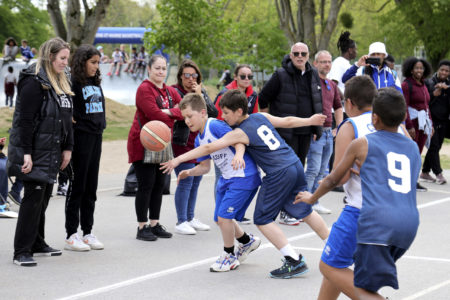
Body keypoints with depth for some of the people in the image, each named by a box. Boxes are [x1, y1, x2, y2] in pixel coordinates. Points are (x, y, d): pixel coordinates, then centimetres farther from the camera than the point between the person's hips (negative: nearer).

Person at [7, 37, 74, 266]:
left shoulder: (62, 82, 14)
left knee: (44, 197, 13)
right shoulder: (35, 81, -13)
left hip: (52, 151, 8)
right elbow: (25, 120, -17)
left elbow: (66, 118, 19)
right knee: (33, 197, -9)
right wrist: (25, 153, -21)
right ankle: (21, 252, -5)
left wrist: (67, 148, 14)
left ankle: (37, 243, 24)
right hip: (35, 151, -8)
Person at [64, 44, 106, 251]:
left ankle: (88, 232, 18)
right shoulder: (72, 83, -11)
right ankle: (71, 236, 3)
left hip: (96, 136, 8)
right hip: (81, 137, -8)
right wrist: (71, 119, -14)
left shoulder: (96, 83, 14)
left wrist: (100, 124, 13)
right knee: (77, 185, -3)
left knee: (91, 187, 11)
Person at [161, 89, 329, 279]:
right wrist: (310, 121, 40)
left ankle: (294, 262, -4)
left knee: (262, 220, 1)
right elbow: (288, 121, 22)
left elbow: (209, 148, -12)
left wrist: (178, 159, -10)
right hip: (295, 164, 8)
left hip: (279, 174, -8)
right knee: (305, 212, 21)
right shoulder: (261, 117, 10)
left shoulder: (239, 133, -9)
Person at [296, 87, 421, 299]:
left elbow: (333, 180, 19)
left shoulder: (362, 144, 9)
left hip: (377, 220, -6)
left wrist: (312, 198, 39)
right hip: (410, 222, 6)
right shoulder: (413, 148, 22)